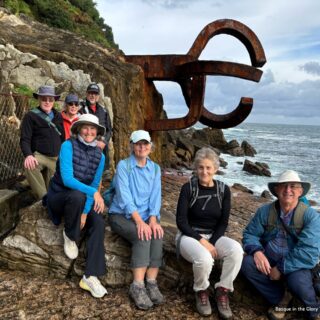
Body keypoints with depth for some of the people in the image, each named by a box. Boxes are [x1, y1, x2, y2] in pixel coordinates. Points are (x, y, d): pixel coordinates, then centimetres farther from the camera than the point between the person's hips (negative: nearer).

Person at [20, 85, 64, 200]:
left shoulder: (58, 116, 11)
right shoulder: (31, 116, -3)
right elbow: (25, 139, -10)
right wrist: (28, 155, -29)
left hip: (56, 158, 5)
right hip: (39, 155, -4)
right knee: (29, 165, -37)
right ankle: (43, 198, -27)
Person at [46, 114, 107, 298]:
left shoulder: (100, 155, -2)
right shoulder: (68, 146, -17)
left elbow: (95, 185, -4)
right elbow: (67, 179, -26)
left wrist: (85, 211, -15)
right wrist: (93, 192, -38)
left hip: (82, 200, 4)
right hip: (59, 196, -4)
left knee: (99, 223, -22)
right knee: (78, 196, -37)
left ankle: (91, 276, -19)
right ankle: (70, 235, -8)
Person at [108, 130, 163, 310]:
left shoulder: (155, 169, 8)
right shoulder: (123, 165, -7)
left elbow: (156, 196, -1)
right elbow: (124, 197, -17)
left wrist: (153, 219, -18)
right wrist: (140, 222, -27)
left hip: (146, 215, 4)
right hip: (122, 215, -3)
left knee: (157, 234, -27)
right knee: (143, 237, -30)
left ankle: (151, 283, -23)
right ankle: (138, 286, -25)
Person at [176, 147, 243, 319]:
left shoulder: (223, 190, -1)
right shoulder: (188, 188, -9)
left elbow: (223, 223, 0)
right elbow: (181, 221, -12)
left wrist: (212, 243, -15)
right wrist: (202, 240, -22)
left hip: (214, 236, 3)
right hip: (189, 236, -3)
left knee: (236, 249, -29)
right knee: (204, 258, -35)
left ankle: (222, 291, -8)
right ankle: (201, 292, -2)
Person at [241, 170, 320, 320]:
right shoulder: (264, 211, -5)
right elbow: (250, 234, -2)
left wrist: (281, 268, -25)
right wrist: (257, 251, -24)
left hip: (296, 266, -3)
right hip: (269, 261, 3)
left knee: (298, 282, -34)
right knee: (247, 263, -24)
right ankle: (280, 298, -3)